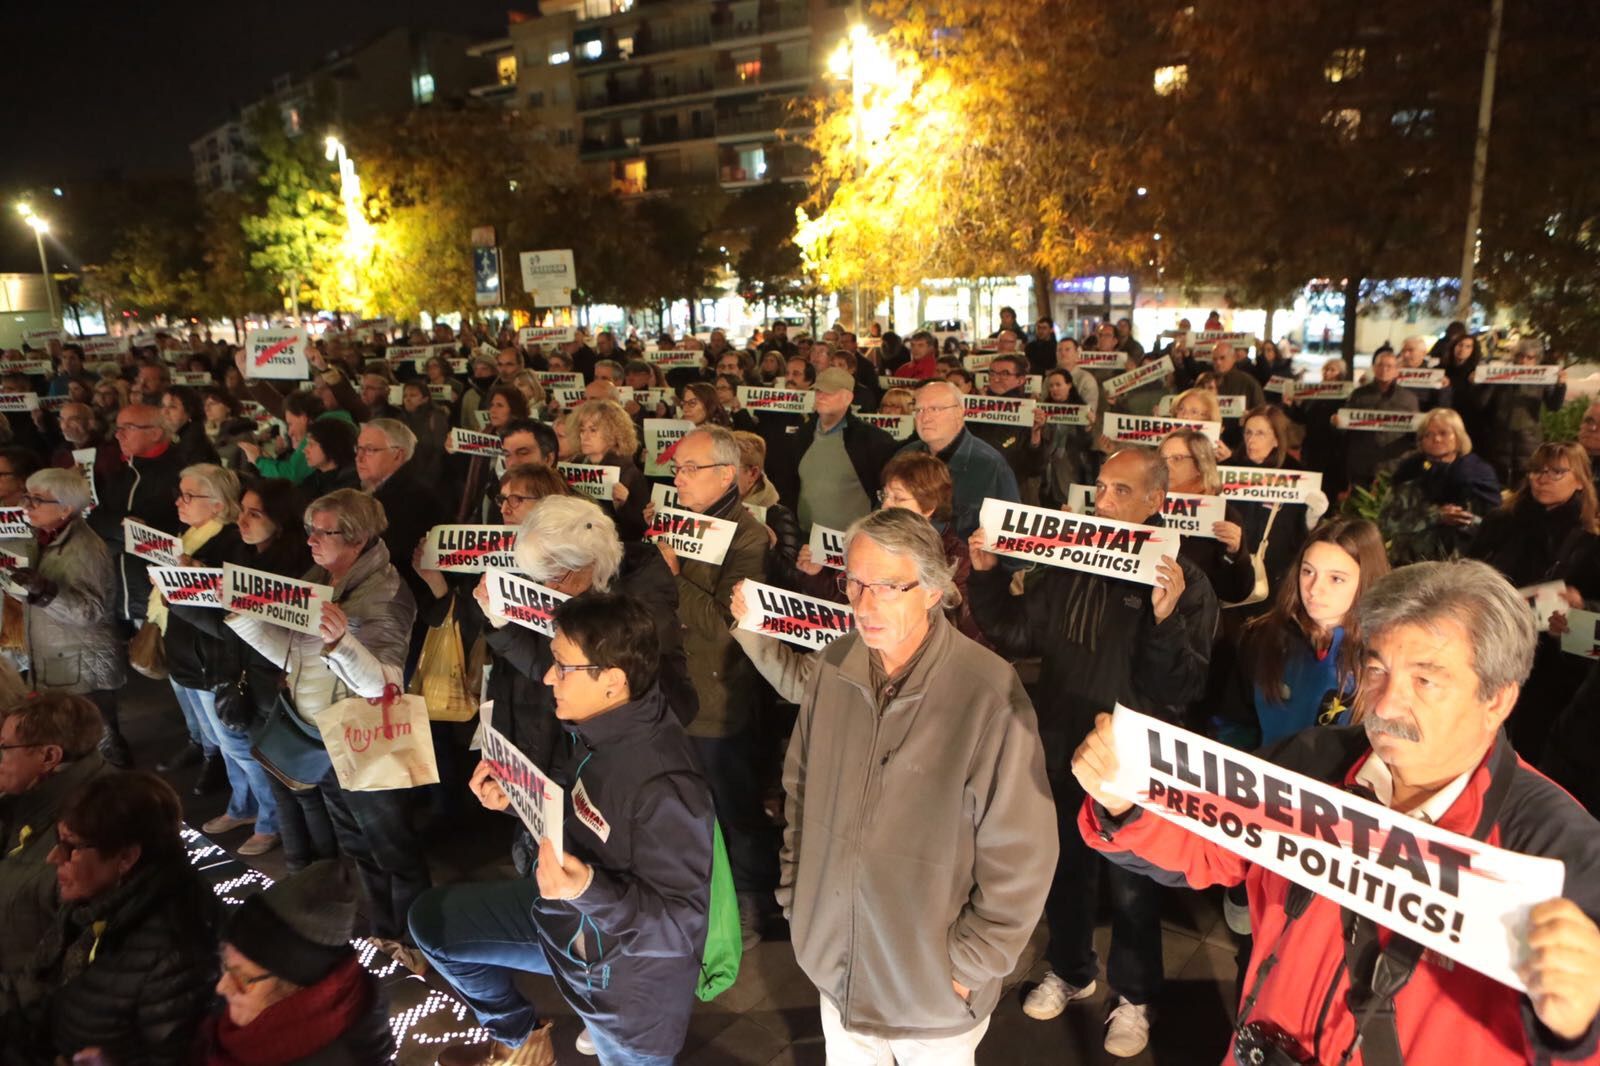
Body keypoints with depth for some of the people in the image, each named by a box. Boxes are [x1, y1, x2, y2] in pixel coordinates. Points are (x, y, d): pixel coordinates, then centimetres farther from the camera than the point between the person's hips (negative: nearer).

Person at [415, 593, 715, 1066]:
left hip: (629, 976, -8)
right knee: (431, 920, 17)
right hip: (565, 911, 8)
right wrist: (514, 797, -9)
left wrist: (590, 891, -41)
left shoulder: (664, 787, -37)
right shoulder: (592, 727, -13)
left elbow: (680, 924, -30)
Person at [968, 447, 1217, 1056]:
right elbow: (1015, 637, 1)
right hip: (1064, 754, 5)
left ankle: (1134, 997, 40)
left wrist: (1165, 618, -39)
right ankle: (1069, 971, 48)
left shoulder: (1185, 583, -16)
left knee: (1132, 887, 15)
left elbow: (1181, 690, -24)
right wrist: (986, 576, -9)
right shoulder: (1069, 565, -1)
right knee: (1065, 868, 23)